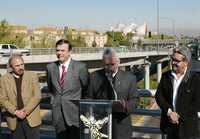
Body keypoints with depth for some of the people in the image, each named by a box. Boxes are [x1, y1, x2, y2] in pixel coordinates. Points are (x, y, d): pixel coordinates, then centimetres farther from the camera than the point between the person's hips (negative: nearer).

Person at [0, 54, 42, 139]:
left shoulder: (32, 76, 1)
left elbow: (37, 96, -5)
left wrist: (25, 111, -14)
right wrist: (15, 112, -13)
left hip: (31, 118, -1)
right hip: (14, 120, 1)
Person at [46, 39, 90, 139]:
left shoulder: (80, 67, -8)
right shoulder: (50, 67, 3)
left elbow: (86, 88, 3)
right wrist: (56, 98, 13)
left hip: (74, 112, -3)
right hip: (58, 113, 3)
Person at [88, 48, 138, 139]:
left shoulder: (129, 78, 3)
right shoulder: (94, 76, 6)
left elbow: (134, 100, 2)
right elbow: (89, 98, 6)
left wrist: (125, 106, -19)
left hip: (121, 123, 0)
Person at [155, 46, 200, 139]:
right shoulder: (166, 76, 3)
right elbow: (158, 95, -2)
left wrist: (179, 115, -16)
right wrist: (169, 112, -16)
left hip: (187, 125, -3)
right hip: (168, 123, 3)